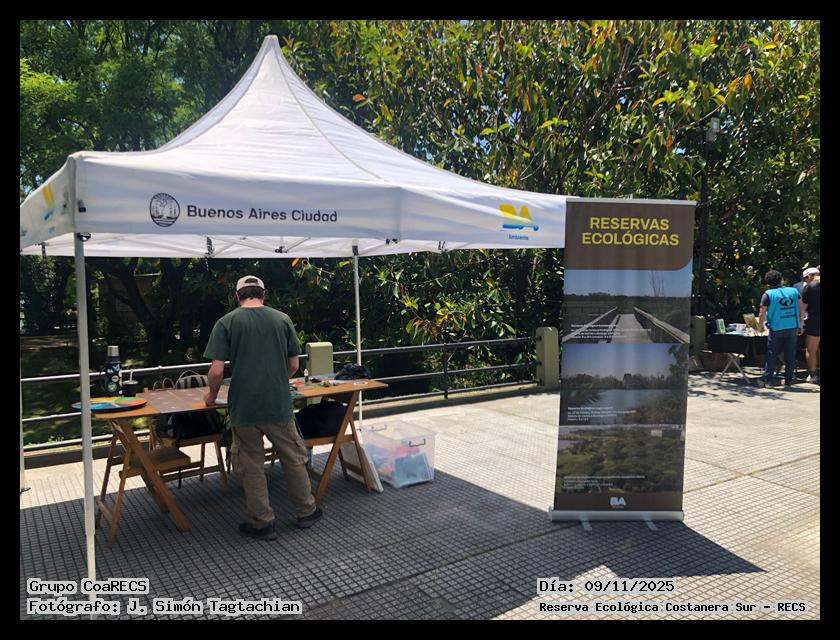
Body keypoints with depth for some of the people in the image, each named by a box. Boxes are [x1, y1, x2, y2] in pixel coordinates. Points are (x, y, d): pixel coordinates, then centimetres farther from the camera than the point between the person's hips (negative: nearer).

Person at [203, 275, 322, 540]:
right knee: (294, 459, 17)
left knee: (251, 467, 12)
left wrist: (212, 395, 8)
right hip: (280, 405, 2)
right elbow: (293, 365, 5)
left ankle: (262, 523, 22)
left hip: (244, 408, -1)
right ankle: (306, 511, 30)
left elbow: (217, 371, -11)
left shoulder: (226, 322, -5)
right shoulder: (282, 319, 1)